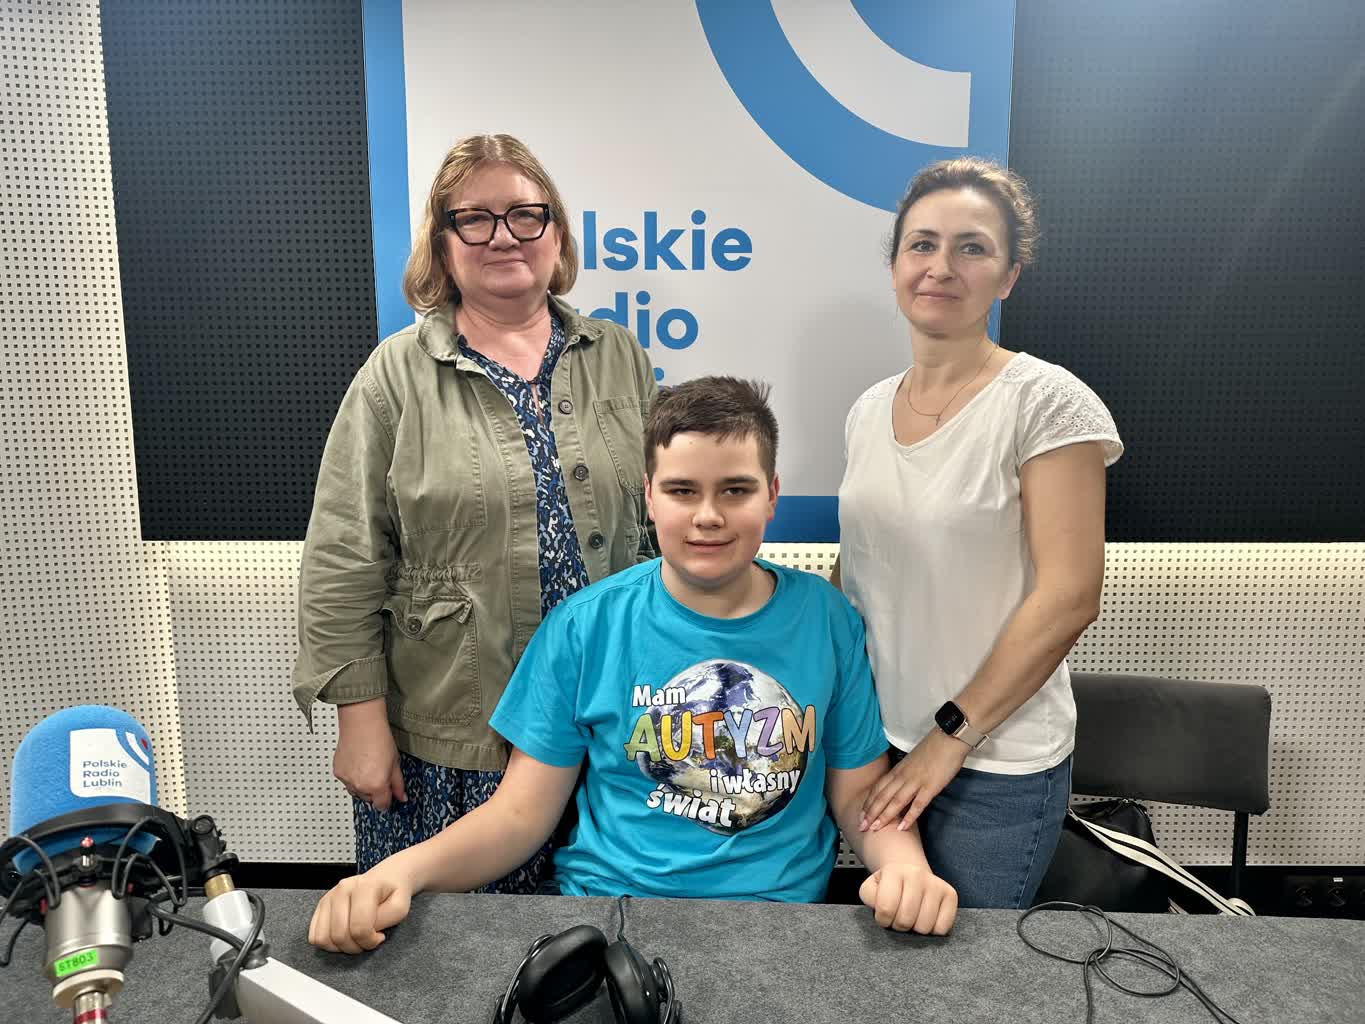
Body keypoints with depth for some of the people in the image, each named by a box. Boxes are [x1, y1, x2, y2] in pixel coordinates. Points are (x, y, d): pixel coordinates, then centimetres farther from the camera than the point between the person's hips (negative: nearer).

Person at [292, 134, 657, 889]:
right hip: (449, 736, -2)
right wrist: (361, 721, -7)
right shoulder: (397, 375, -3)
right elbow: (343, 565, -5)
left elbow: (669, 523, 9)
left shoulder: (620, 360, 6)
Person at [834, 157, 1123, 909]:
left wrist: (950, 737, -16)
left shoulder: (1046, 402, -12)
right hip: (872, 742, 5)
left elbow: (1068, 599, -16)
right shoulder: (869, 410, 5)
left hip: (996, 767, -5)